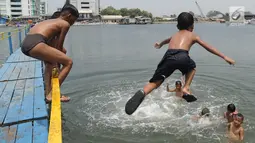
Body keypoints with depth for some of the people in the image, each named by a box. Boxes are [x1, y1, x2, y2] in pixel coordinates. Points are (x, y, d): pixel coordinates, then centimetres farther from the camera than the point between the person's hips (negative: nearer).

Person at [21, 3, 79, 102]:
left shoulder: (50, 21, 33)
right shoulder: (65, 24, 8)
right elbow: (59, 45, 5)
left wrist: (55, 60, 31)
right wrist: (56, 62, 14)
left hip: (25, 44, 10)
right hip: (36, 44, -10)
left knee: (51, 61, 34)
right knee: (68, 62, -3)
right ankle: (52, 94, -9)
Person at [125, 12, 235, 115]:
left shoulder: (175, 35, 39)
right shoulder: (193, 35, 29)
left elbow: (166, 40, 62)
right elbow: (209, 48, 29)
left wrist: (160, 45, 84)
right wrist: (224, 57, 35)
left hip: (168, 57, 2)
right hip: (182, 57, -2)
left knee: (155, 81, -3)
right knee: (192, 67, 32)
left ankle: (143, 93, -34)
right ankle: (186, 88, 16)